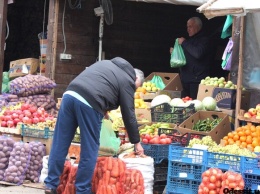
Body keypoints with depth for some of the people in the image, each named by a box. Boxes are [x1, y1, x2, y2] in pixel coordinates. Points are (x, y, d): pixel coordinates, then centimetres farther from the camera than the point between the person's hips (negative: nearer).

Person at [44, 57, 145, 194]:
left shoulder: (106, 64, 32)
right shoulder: (127, 81, 11)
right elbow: (128, 115, 11)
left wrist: (102, 107, 33)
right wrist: (136, 142, 20)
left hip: (70, 94, 7)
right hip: (89, 103, -7)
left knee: (60, 144, 11)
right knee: (89, 151, 6)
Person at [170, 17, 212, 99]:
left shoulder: (204, 40, -6)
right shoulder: (190, 39, 21)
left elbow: (198, 54, -25)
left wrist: (184, 43, -15)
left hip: (197, 79, -9)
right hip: (186, 78, 9)